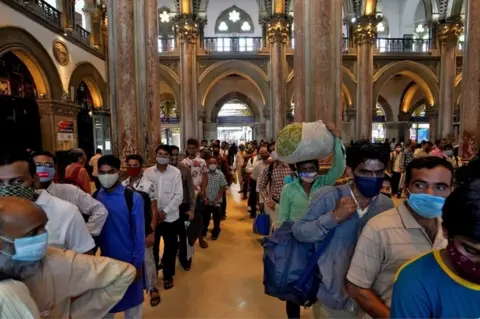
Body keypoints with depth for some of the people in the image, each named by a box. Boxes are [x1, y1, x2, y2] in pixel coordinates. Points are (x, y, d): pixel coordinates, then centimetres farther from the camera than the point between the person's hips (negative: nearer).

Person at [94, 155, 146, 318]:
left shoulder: (133, 198, -15)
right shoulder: (95, 198, -3)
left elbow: (139, 233, -11)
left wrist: (137, 263, -10)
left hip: (128, 260, -3)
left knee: (132, 303, 16)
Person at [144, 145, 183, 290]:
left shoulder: (176, 172, -8)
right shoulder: (147, 172, -3)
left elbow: (178, 196, -9)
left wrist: (165, 211, -14)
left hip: (170, 217, -1)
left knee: (170, 248, 11)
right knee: (152, 247, 16)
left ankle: (168, 275, 32)